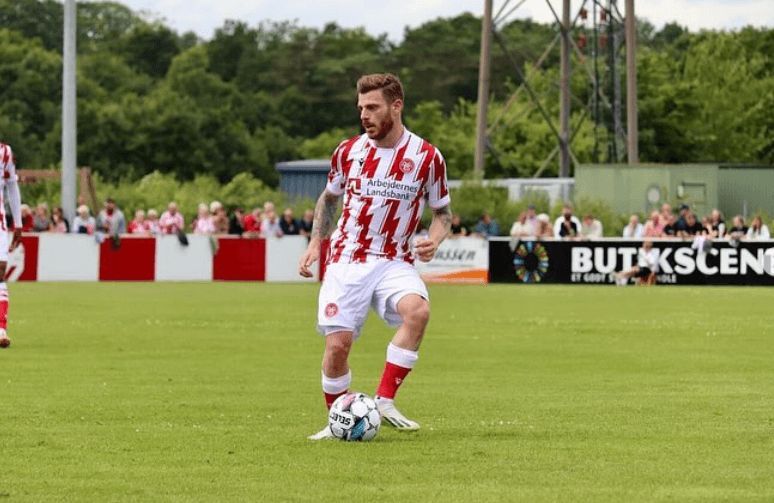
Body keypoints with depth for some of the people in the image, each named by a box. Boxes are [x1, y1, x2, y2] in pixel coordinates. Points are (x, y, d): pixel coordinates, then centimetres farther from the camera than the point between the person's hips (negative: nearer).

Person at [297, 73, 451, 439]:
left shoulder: (427, 157, -2)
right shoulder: (348, 151, 4)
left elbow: (442, 212, 9)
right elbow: (328, 198, 21)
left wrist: (434, 240, -12)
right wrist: (315, 243, 9)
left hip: (394, 262, -2)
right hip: (346, 260, 2)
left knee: (417, 310, -33)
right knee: (337, 343, -11)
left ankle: (385, 401, -24)